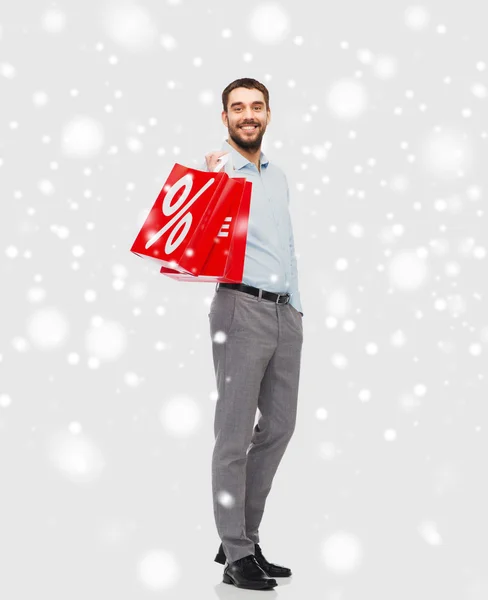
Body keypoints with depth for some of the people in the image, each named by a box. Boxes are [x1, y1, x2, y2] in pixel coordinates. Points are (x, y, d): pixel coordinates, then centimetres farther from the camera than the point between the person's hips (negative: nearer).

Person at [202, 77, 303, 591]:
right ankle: (237, 554, 6)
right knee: (235, 433, -3)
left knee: (279, 427, 11)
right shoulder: (214, 171, -3)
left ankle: (245, 537, 23)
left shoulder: (278, 176, 18)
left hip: (285, 313, 8)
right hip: (241, 308, -7)